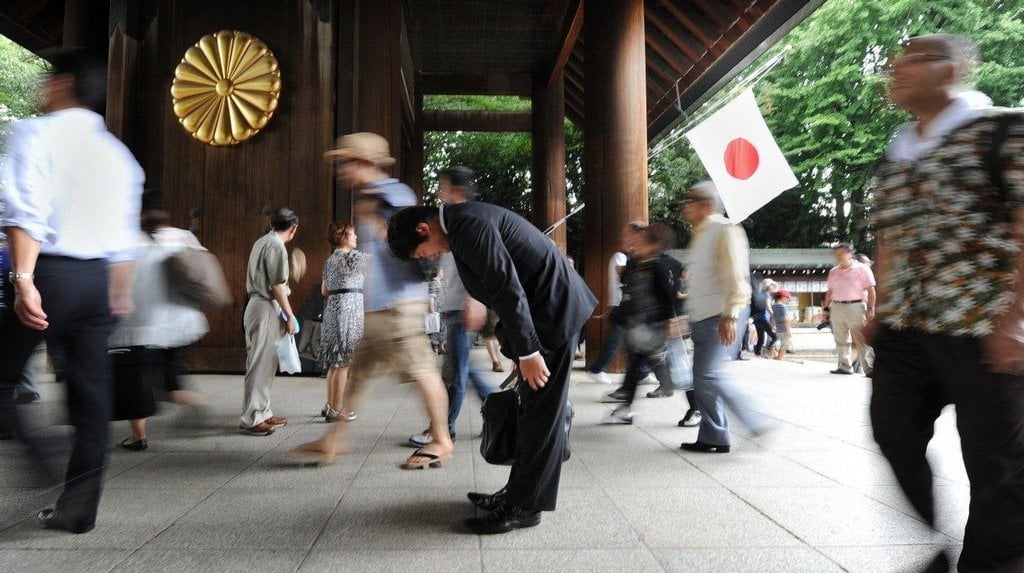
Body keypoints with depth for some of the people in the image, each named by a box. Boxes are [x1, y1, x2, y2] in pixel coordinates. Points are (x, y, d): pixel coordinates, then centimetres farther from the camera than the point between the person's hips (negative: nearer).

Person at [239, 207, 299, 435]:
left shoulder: (261, 242, 14)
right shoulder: (276, 246, -14)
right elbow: (277, 286, -17)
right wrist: (289, 315, -10)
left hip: (256, 304, 10)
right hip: (267, 308, -10)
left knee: (265, 364, 15)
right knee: (261, 364, -4)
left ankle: (262, 412, 22)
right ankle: (251, 418, 1)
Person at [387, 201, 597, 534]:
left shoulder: (467, 225, -18)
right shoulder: (463, 224, 14)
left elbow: (507, 288, -23)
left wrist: (527, 352, -19)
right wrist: (519, 349, 18)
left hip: (552, 310, -11)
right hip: (544, 307, 11)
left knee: (539, 413, -4)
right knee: (531, 410, 14)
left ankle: (526, 506, 6)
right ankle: (519, 492, 24)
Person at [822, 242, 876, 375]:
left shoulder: (862, 268, 0)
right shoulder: (833, 271, 15)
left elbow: (871, 290, -3)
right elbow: (830, 292, 20)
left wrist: (870, 308, -11)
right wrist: (826, 308, 15)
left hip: (856, 307, -6)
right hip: (837, 308, 6)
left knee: (861, 340, -8)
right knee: (840, 340, 8)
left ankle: (869, 368, -8)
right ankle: (845, 366, 16)